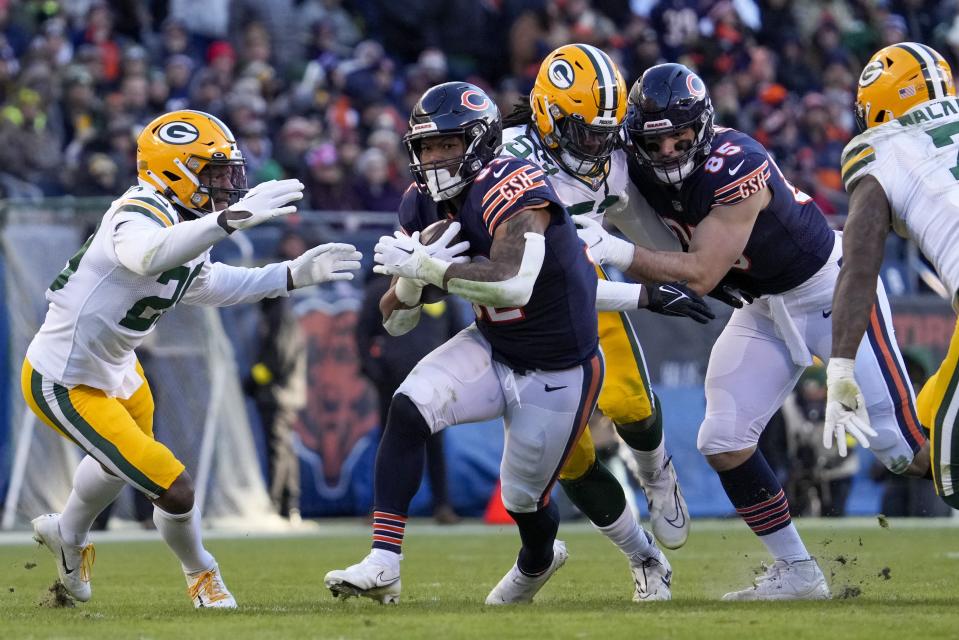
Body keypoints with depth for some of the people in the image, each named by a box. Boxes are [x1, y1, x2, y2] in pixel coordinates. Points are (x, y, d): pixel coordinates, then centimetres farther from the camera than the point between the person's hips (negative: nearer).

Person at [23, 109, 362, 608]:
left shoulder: (189, 229, 0)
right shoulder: (141, 215, -30)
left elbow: (206, 284, 20)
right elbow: (148, 256, -55)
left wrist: (294, 275, 14)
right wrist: (229, 220, -65)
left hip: (114, 370, 10)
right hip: (65, 386, -10)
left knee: (122, 461, 37)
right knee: (174, 491, -9)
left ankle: (68, 536, 66)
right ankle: (201, 576, 21)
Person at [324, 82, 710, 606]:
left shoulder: (513, 191, -28)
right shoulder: (423, 206, -5)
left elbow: (513, 285, -45)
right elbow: (395, 321, 0)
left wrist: (426, 267, -37)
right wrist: (410, 281, -23)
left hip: (559, 373, -6)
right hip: (493, 350, 6)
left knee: (523, 498, 9)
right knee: (408, 409, -20)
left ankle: (537, 562, 47)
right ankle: (382, 566, -18)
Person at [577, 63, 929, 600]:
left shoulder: (735, 166, -31)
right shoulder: (641, 169, -10)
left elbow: (700, 275, -31)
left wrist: (614, 250, -36)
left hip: (831, 293, -7)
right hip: (761, 309, 7)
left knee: (904, 445, -7)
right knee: (724, 444, -2)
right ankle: (797, 574, 10)